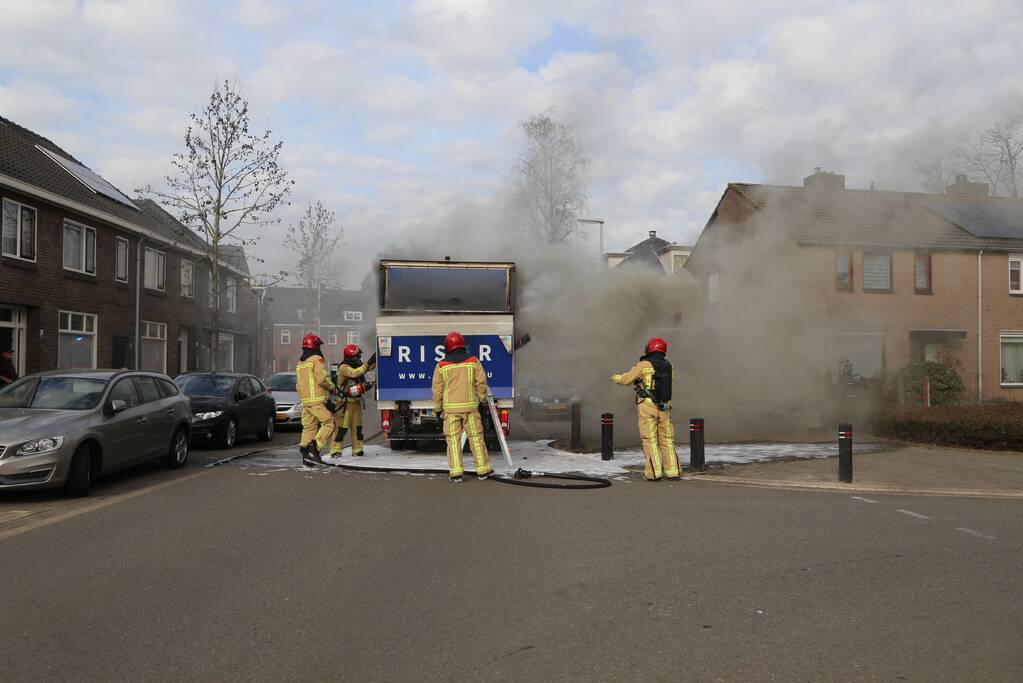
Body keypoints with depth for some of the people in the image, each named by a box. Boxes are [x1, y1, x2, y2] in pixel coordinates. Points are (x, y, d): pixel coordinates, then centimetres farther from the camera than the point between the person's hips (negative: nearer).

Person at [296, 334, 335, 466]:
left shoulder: (299, 363, 19)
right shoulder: (317, 359, -6)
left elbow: (298, 384, 21)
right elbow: (322, 379, -15)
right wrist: (332, 387, 1)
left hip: (305, 400, 8)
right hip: (317, 400, -8)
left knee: (309, 427, 9)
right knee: (328, 423, -4)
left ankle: (304, 452, 3)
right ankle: (315, 448, -16)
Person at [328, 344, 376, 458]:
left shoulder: (358, 365, 7)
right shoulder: (343, 367, -17)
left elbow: (369, 367, 0)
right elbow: (354, 373, -34)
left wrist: (374, 360, -19)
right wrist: (368, 363, -36)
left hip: (357, 400, 8)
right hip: (345, 402, -8)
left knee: (357, 426, 10)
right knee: (341, 426, -8)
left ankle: (357, 450, 17)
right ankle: (335, 450, -5)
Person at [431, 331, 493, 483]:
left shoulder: (441, 366, -1)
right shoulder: (473, 361, 0)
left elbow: (437, 390, 2)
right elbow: (481, 383, 0)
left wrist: (438, 409, 12)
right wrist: (482, 399, 14)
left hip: (450, 408, 0)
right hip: (470, 406, 1)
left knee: (453, 439, 4)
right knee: (476, 437, 7)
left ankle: (456, 473, 1)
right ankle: (483, 470, 12)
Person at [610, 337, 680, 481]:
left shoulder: (644, 365, -6)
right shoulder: (669, 367, 9)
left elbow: (626, 379, 3)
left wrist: (616, 377, 25)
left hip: (647, 406, -4)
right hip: (664, 408, 4)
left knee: (650, 440, -2)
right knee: (667, 440, 9)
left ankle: (654, 473, -7)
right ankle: (672, 472, 6)